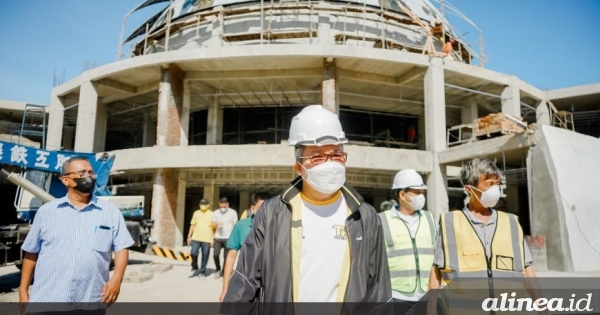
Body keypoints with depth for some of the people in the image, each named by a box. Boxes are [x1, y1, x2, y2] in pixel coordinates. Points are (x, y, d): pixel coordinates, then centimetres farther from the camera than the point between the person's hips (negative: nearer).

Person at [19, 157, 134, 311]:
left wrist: (117, 278, -12)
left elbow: (122, 247, 1)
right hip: (47, 301, 1)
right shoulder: (46, 211, 6)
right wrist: (23, 290, 9)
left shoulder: (110, 211, 3)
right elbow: (31, 253, 10)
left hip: (90, 303, 0)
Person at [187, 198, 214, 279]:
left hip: (207, 239, -2)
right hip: (196, 238, 2)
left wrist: (213, 239, -1)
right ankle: (194, 268, 16)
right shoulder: (196, 213, 9)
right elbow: (192, 225, 12)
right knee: (193, 253, -8)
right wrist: (189, 236, 9)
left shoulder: (211, 214, 2)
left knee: (205, 256, 2)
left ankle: (202, 272, 16)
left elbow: (214, 227, 3)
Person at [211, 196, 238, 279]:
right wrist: (216, 224, -14)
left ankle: (223, 272, 15)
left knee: (226, 257, 0)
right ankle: (218, 269, 17)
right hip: (217, 238, 2)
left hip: (228, 238, -2)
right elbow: (213, 226, 10)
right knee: (215, 254, -8)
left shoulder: (233, 212, -1)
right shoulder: (215, 213, 6)